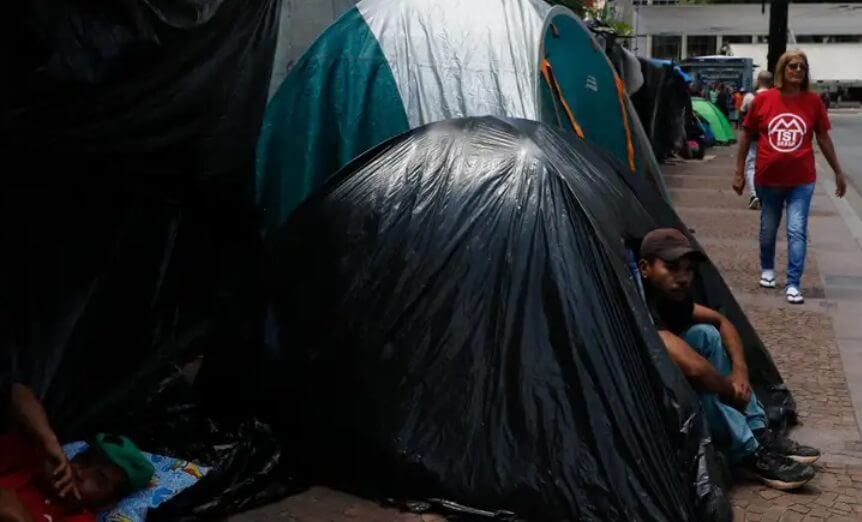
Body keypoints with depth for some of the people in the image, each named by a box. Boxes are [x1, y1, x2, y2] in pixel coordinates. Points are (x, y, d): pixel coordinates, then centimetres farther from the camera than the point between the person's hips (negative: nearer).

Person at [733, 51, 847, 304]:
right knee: (768, 229, 16)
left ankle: (793, 284, -1)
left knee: (797, 232, -6)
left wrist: (838, 172, 8)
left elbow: (823, 138, 6)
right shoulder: (763, 99, -5)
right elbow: (747, 136, 3)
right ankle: (767, 269, 40)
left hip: (801, 180, -1)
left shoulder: (813, 101, -3)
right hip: (768, 178, 1)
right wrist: (739, 172, 3)